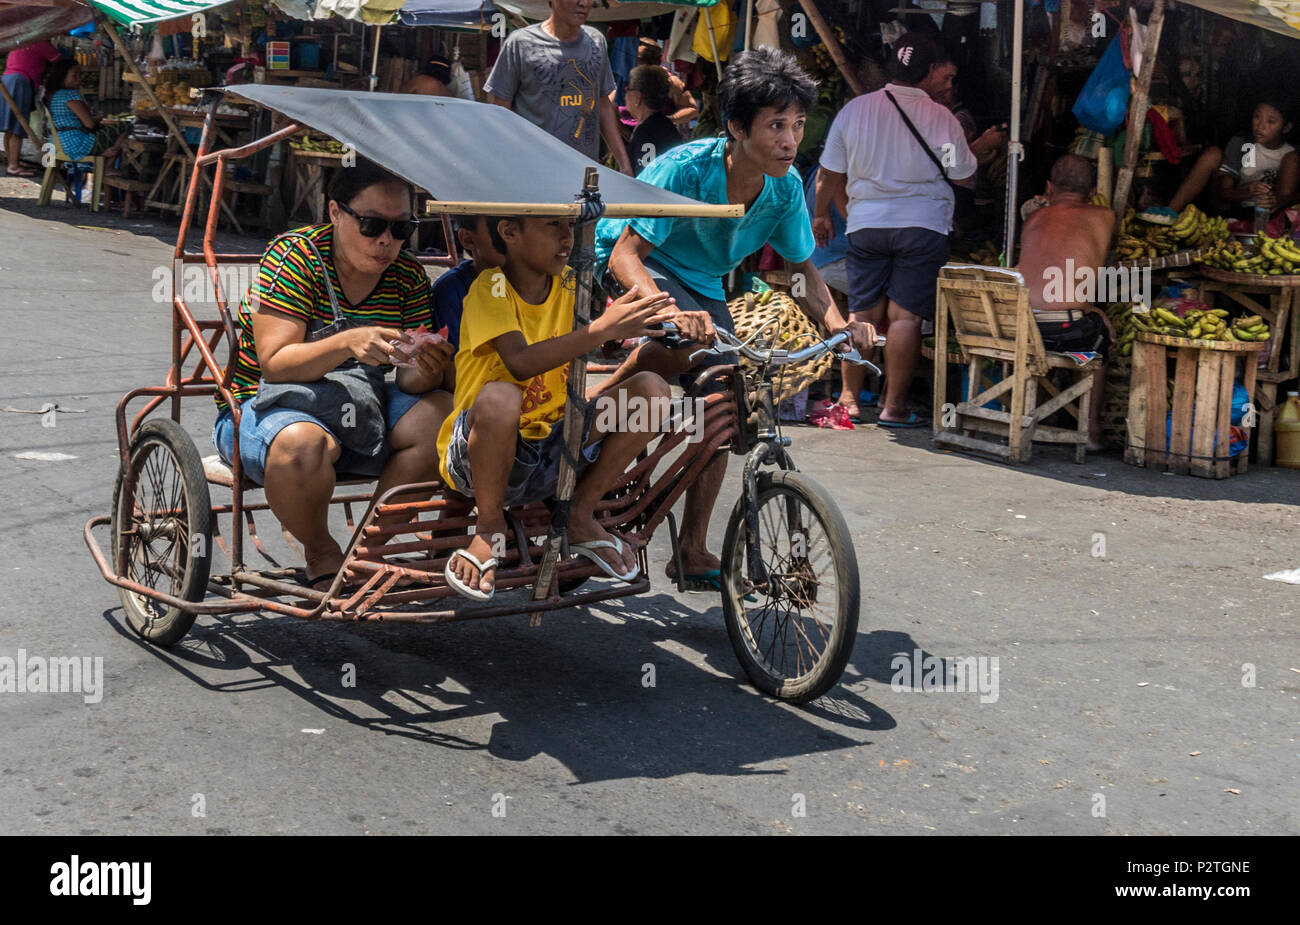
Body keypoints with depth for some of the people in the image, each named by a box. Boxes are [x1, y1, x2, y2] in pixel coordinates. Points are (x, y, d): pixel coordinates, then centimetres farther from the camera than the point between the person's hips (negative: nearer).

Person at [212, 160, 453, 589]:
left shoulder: (408, 276, -1)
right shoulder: (294, 255, -15)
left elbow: (409, 379, -5)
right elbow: (274, 363, -23)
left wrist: (426, 372, -31)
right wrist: (347, 343, -40)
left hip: (356, 408, 5)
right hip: (262, 405, -5)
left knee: (443, 417, -21)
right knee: (302, 443, -39)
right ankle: (321, 554, -9)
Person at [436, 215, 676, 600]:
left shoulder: (570, 286, 4)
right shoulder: (491, 288, -13)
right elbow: (520, 363, -30)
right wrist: (602, 329, -37)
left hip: (551, 452, 5)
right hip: (479, 454, -5)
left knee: (651, 389, -11)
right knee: (499, 397, -40)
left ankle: (580, 517, 4)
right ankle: (489, 526, -11)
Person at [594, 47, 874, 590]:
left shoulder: (786, 187, -16)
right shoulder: (685, 168, -31)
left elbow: (802, 268, -2)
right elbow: (627, 253, -33)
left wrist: (836, 324, -22)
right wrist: (671, 311, -52)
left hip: (701, 283, 6)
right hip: (638, 261, -6)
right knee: (690, 339, -37)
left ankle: (692, 552, 7)